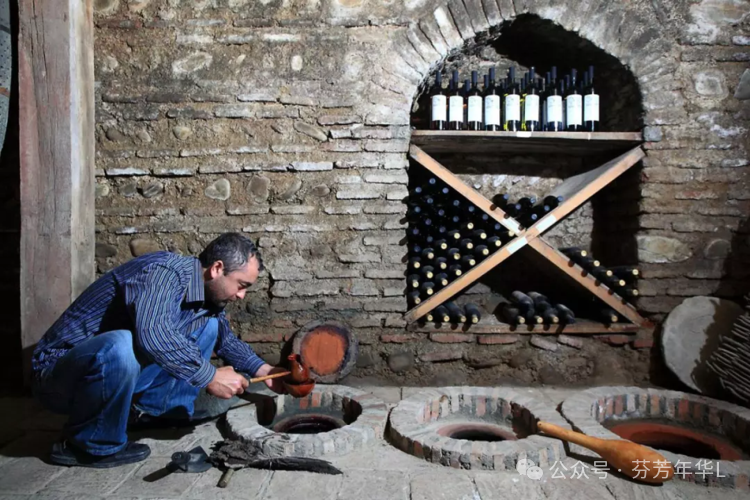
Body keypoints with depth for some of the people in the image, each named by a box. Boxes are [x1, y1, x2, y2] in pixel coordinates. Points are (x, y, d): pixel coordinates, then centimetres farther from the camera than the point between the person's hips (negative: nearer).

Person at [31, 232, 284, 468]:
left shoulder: (206, 289, 2)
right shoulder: (166, 272, -25)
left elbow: (225, 338, 19)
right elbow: (152, 334, -42)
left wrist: (261, 369, 6)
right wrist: (210, 377, -32)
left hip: (120, 368, 8)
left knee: (209, 324, 5)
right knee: (122, 345, -41)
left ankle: (150, 407, 7)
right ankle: (92, 444, -16)